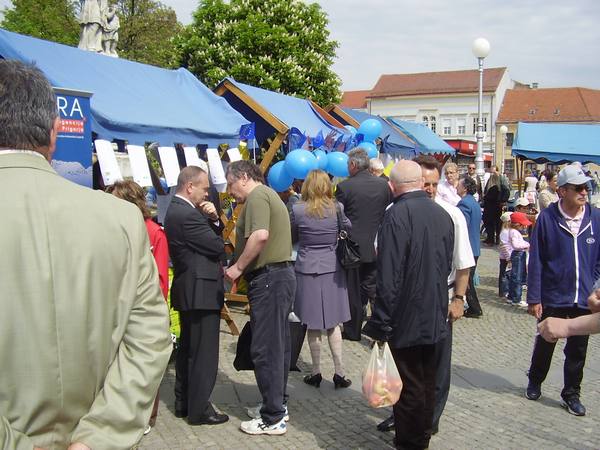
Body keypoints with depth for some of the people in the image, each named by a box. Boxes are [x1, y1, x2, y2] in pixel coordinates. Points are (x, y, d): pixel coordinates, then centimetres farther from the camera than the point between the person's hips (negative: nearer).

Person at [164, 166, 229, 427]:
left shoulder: (177, 210, 12)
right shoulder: (187, 215, -20)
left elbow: (214, 235, 15)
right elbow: (218, 246, -16)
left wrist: (213, 219, -4)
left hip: (188, 290, 11)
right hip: (201, 291, -11)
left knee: (188, 349, 17)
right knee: (204, 354, -2)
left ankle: (183, 403, 27)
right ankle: (199, 410, 5)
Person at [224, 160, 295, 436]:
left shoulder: (257, 196, -11)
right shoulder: (269, 195, 21)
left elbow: (260, 235, -27)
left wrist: (238, 267, -17)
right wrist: (243, 267, 15)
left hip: (268, 278, -11)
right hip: (281, 274, 11)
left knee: (265, 349, -5)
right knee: (277, 345, 16)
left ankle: (273, 419, 2)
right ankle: (278, 404, 26)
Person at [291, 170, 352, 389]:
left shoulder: (297, 210, -8)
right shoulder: (337, 208, -5)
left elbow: (292, 238, 5)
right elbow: (348, 229, 11)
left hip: (307, 270, -1)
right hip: (332, 270, 2)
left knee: (313, 324, 7)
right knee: (333, 323, 10)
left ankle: (316, 373, 14)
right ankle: (339, 372, 10)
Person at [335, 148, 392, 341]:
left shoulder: (344, 187, -14)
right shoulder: (383, 184, -2)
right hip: (376, 247, 4)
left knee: (354, 291, 8)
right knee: (374, 288, 14)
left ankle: (353, 330, 19)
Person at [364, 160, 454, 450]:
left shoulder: (397, 215, -19)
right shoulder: (442, 214, 3)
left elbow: (388, 277, -21)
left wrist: (380, 325, -15)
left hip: (406, 320, -7)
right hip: (435, 318, 7)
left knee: (408, 388, 4)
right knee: (428, 385, 19)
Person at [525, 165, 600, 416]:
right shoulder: (547, 218, -11)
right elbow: (535, 261, -9)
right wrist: (534, 297, -9)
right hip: (552, 298, -2)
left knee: (578, 349, 13)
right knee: (545, 342, 17)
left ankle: (571, 394, 30)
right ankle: (535, 382, 39)